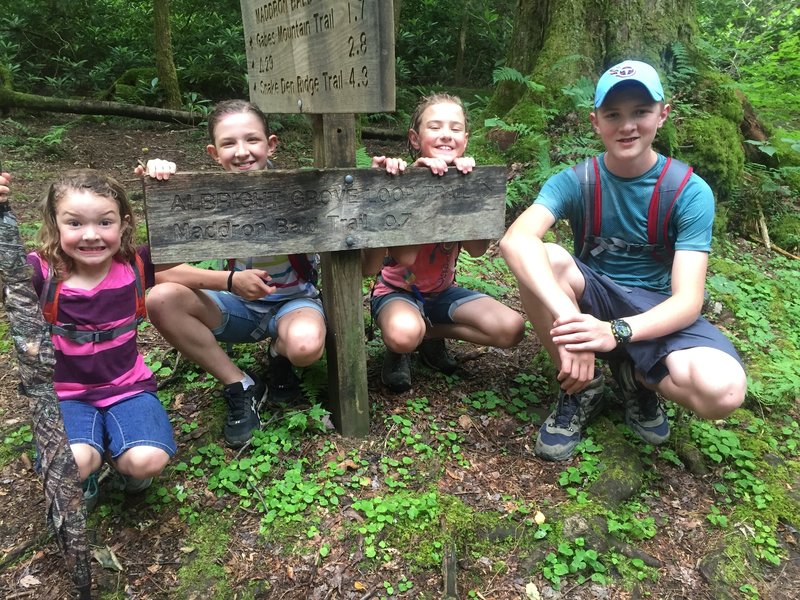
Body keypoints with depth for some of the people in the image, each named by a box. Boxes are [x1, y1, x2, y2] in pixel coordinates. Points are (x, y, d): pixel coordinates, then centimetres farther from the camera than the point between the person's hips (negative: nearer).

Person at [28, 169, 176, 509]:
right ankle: (85, 477, 11)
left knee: (148, 461, -24)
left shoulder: (136, 267, -9)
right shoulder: (43, 274, -12)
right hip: (65, 396, 0)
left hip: (128, 388, 1)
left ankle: (120, 460, 14)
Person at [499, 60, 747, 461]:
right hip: (594, 298, 1)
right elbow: (516, 239, -33)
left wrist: (617, 331, -40)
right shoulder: (573, 182, -11)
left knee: (723, 390, -32)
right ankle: (581, 388, -9)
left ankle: (635, 375, 4)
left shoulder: (691, 193, -11)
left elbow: (687, 300, -19)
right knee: (546, 260, -32)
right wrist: (568, 317, -49)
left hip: (658, 312, -1)